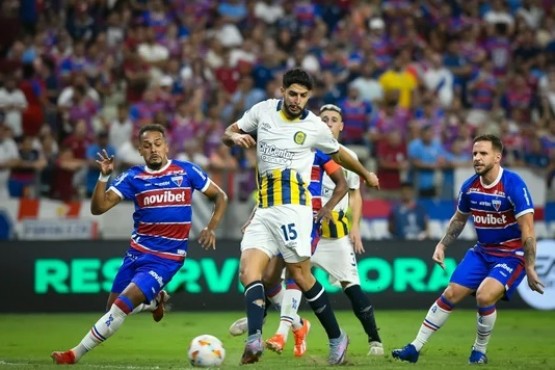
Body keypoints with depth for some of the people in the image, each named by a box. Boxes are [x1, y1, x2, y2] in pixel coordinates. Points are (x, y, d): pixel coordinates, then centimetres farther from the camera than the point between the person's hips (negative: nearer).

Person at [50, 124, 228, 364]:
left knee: (122, 305, -16)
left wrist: (211, 228, -7)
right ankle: (155, 301, 39)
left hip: (167, 258, -4)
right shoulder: (133, 177, -2)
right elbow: (98, 208, -10)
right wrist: (104, 177, -25)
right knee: (114, 306, 10)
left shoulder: (186, 171, -4)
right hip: (137, 251, 4)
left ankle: (77, 353, -8)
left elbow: (220, 197, 7)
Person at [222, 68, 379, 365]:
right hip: (263, 210, 4)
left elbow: (339, 155, 20)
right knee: (248, 271, -14)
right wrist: (235, 137, -7)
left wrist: (366, 174, 35)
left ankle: (336, 338, 7)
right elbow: (228, 133, 18)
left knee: (301, 275, -8)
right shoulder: (263, 110, 8)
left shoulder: (315, 127, 1)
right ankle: (254, 340, -29)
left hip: (292, 207, -4)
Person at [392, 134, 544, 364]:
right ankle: (415, 347, 10)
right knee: (450, 294, 1)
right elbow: (459, 219, 18)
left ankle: (480, 351, -1)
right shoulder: (469, 186, -2)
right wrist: (442, 245, 8)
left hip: (512, 255, -6)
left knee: (484, 296, -25)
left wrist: (530, 268, -24)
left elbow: (527, 230, -21)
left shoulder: (513, 185, -21)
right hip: (482, 251, 6)